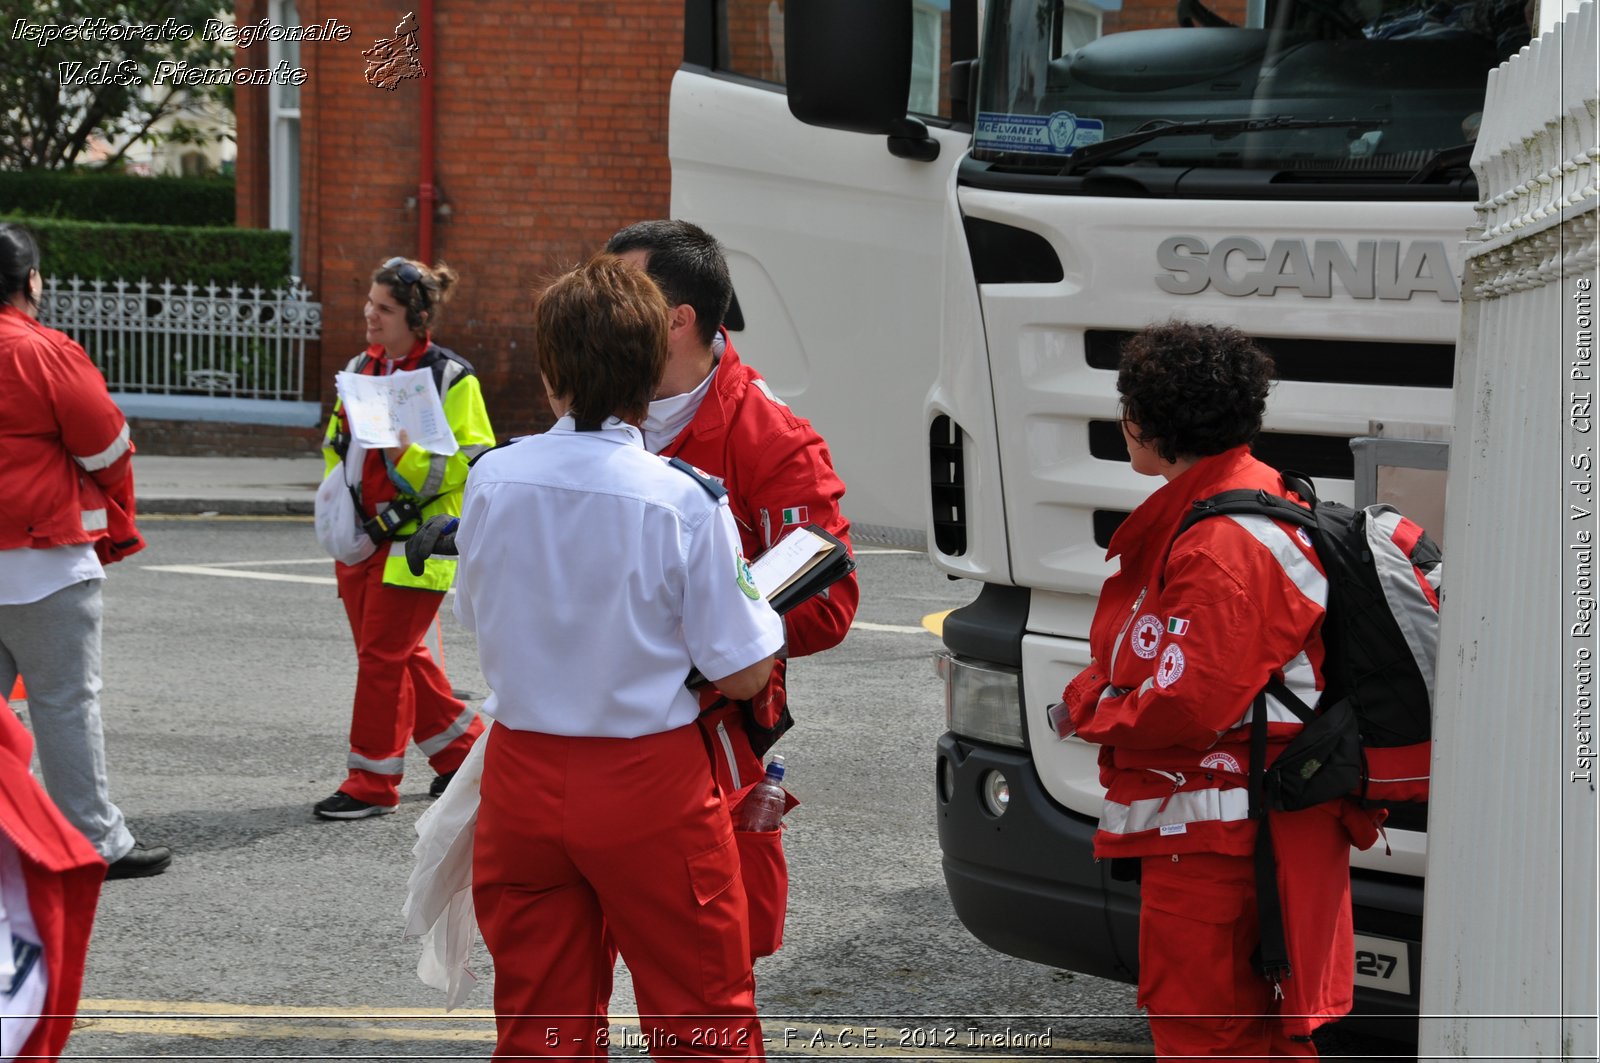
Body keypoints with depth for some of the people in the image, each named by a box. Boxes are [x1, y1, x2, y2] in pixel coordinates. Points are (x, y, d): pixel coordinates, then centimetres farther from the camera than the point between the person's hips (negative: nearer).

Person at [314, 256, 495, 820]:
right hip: (360, 535, 8)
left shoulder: (450, 377, -10)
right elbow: (336, 443, 24)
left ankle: (372, 782, 3)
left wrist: (411, 454, -25)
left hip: (415, 541, -8)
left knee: (383, 655, -6)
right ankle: (460, 747, 30)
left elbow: (472, 462, -13)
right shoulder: (360, 368, 11)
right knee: (398, 655, 14)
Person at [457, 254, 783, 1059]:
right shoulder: (688, 499, -17)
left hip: (522, 778, 4)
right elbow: (743, 674, -12)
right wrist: (767, 595, 6)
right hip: (650, 785, -4)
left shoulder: (492, 479, -5)